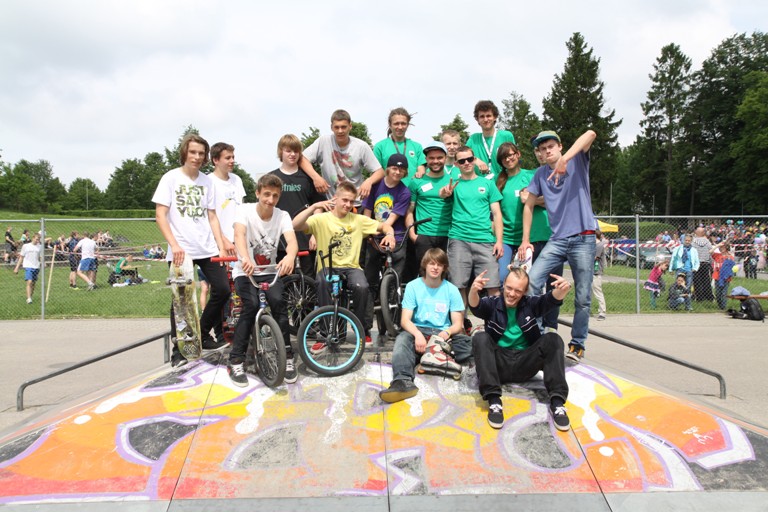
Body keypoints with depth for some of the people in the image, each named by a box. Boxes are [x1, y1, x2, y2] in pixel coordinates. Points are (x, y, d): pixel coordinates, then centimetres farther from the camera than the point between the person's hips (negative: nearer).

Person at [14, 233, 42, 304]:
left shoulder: (40, 247, 8)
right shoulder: (25, 246, 2)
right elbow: (21, 257, 7)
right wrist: (17, 267, 5)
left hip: (36, 267, 3)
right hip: (28, 266, -3)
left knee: (33, 283, 8)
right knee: (29, 282, -16)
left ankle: (30, 296, 23)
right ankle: (29, 298, -15)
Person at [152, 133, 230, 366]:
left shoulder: (207, 181, 10)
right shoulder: (171, 178, -1)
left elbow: (212, 216, 12)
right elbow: (160, 215, -6)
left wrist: (221, 246, 3)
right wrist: (174, 245, -17)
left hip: (207, 249, 4)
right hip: (181, 250, -4)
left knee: (223, 290, -3)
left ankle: (203, 334, 17)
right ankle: (178, 349, 14)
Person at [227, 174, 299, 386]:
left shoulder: (282, 216, -8)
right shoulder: (245, 210, -13)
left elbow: (292, 241, -27)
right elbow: (239, 235, -32)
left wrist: (290, 256, -51)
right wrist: (245, 258, -54)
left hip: (269, 272, 2)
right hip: (245, 272, -2)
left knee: (278, 302, -25)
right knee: (252, 306, -27)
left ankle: (287, 356, -9)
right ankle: (236, 361, -11)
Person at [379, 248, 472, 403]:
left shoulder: (451, 290, 4)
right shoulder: (413, 286, 1)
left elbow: (458, 323, 2)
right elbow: (405, 320, -6)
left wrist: (448, 332, -23)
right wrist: (418, 334, -27)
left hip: (442, 334, 1)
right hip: (418, 331, -1)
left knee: (468, 343, -28)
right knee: (403, 338, -35)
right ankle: (403, 382, -56)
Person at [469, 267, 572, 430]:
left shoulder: (530, 304, 6)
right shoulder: (492, 303, 2)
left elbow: (550, 299, -14)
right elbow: (475, 306, -20)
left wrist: (562, 290, -40)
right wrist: (473, 290, -46)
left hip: (525, 364, 1)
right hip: (498, 364, -1)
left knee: (553, 339, -20)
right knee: (480, 338, -27)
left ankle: (557, 401, -26)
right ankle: (494, 400, -35)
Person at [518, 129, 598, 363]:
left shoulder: (577, 161, 2)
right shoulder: (540, 174, 11)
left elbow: (590, 134, -16)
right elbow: (529, 205, 14)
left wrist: (564, 160, -30)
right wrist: (525, 240, 7)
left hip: (583, 238, -3)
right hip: (557, 239, 3)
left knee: (583, 298, 1)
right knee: (530, 282, -15)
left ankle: (577, 344, 15)